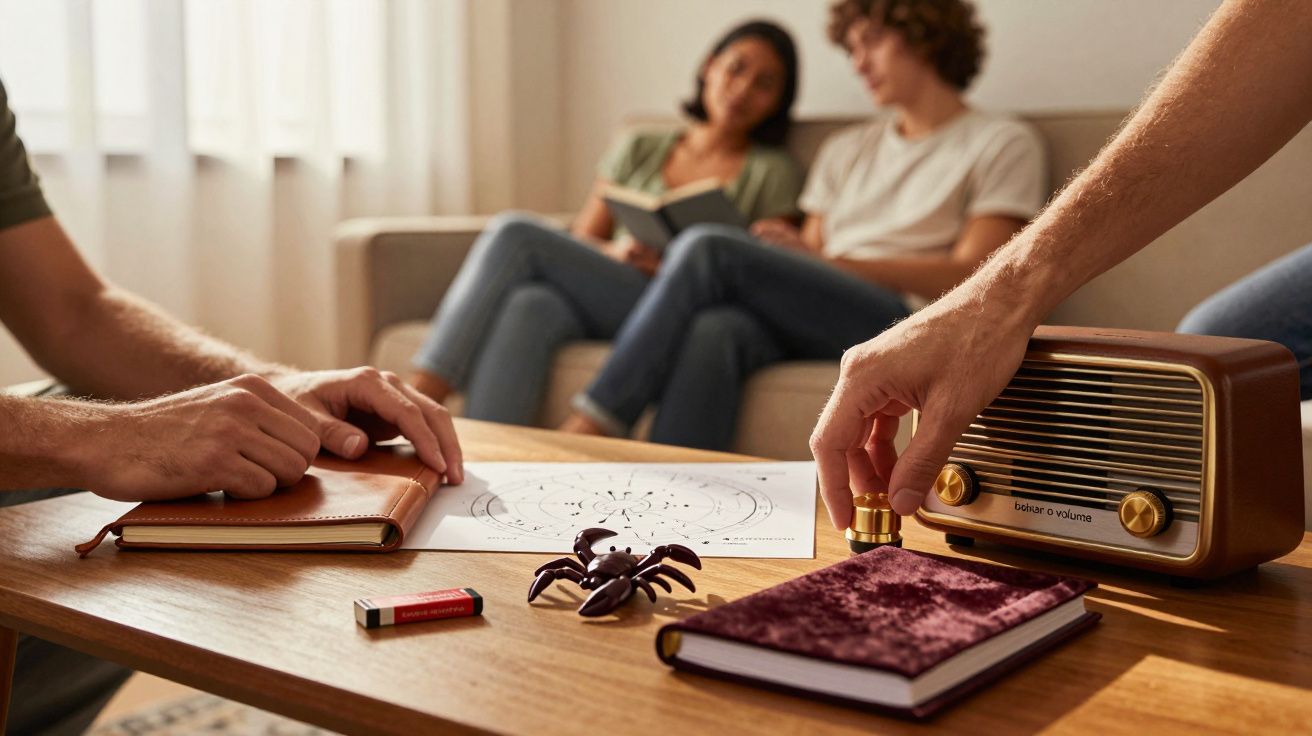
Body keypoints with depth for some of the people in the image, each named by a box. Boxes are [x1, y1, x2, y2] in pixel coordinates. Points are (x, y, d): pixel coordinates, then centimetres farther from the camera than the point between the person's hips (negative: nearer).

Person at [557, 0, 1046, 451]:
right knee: (715, 330, -33)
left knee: (708, 247, -24)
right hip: (809, 331, 5)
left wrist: (832, 262, -13)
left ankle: (589, 427, -23)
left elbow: (970, 278, -3)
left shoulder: (1003, 144, 11)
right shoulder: (845, 149, 28)